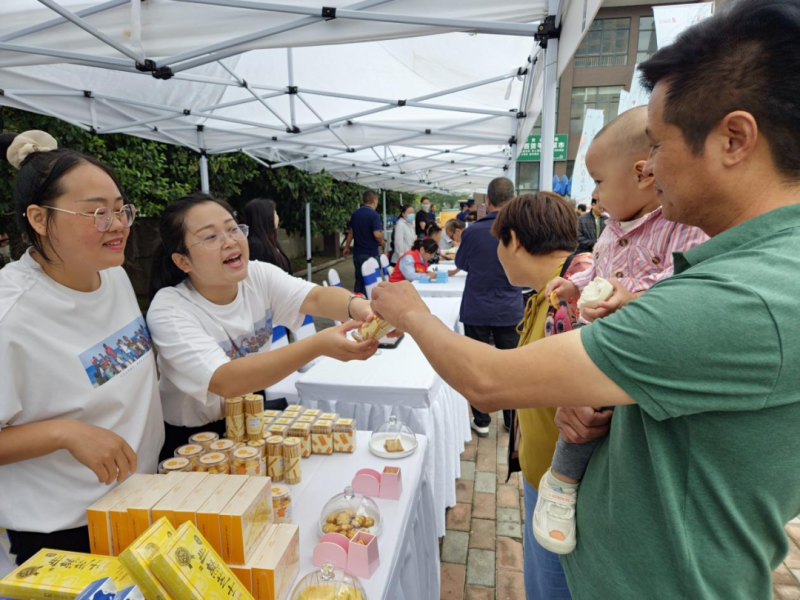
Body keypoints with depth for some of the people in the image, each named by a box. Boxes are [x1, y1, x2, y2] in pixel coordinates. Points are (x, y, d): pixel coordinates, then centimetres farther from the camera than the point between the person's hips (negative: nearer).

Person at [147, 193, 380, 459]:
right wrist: (318, 345, -46)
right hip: (196, 441, -5)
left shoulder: (259, 275, -8)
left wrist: (357, 306, -48)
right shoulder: (169, 310, -22)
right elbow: (226, 382, -35)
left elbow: (316, 297, -25)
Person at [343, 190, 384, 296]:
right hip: (371, 253, -7)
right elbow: (377, 234, -24)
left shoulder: (355, 214, 7)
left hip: (357, 253, 7)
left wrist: (347, 247, 22)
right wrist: (382, 243, -5)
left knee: (359, 279, 16)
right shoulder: (374, 215, -15)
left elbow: (350, 232, 13)